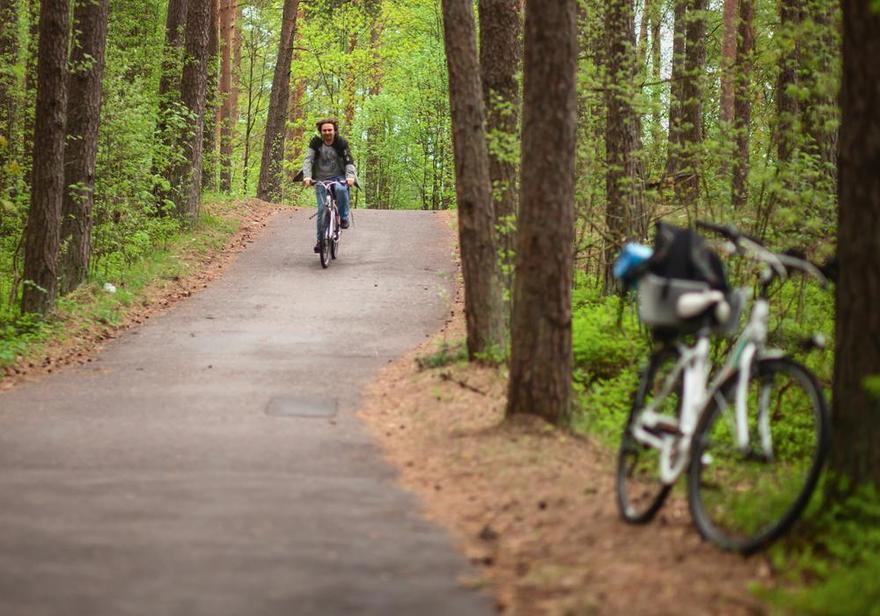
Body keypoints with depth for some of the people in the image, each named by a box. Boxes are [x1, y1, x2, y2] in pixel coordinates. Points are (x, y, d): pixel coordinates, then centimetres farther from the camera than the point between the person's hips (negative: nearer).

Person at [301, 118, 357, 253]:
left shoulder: (341, 144, -3)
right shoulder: (315, 143, -1)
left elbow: (349, 161, -12)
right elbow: (308, 160, -11)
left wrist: (350, 176, -32)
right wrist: (307, 176, -30)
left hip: (338, 177, -1)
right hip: (321, 180, 1)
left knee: (341, 189, -36)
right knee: (322, 210, -9)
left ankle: (344, 218, -14)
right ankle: (320, 240, 2)